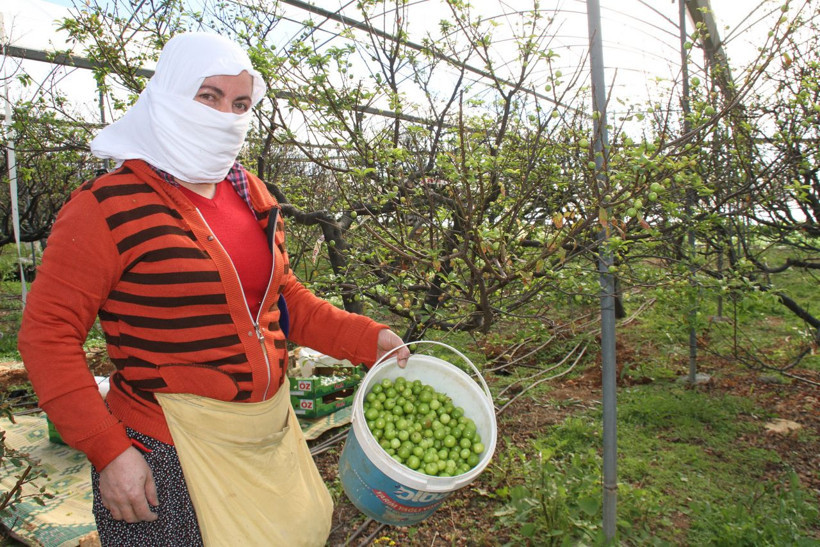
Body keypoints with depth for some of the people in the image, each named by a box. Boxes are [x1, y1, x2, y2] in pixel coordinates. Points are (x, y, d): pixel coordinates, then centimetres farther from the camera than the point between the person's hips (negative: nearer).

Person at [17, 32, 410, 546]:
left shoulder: (251, 195, 6)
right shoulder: (110, 208, -14)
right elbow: (48, 332, -13)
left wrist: (368, 338, 3)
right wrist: (109, 450, -17)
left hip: (271, 435, 7)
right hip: (170, 454, -6)